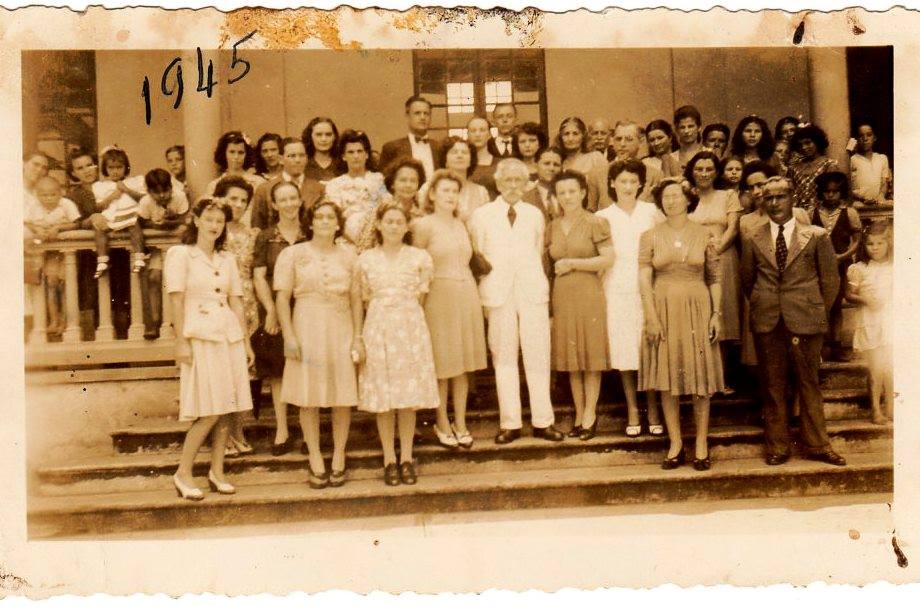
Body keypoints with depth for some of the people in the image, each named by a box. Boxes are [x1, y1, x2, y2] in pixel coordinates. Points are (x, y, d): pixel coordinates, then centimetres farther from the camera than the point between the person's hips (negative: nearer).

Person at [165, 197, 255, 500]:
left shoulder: (227, 259, 16)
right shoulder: (180, 254, 0)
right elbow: (177, 302, -6)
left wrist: (246, 341, 12)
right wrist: (181, 341, -12)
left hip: (230, 337, 5)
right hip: (200, 337, -5)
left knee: (225, 409, 4)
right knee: (210, 410, -10)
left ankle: (217, 471, 15)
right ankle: (183, 473, 2)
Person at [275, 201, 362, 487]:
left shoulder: (348, 256, 9)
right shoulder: (293, 254, 3)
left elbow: (356, 299, 7)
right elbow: (282, 297, -1)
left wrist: (358, 338, 1)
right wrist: (289, 336, -10)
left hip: (341, 329, 2)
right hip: (307, 327, -2)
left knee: (343, 395, 4)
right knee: (309, 396, 2)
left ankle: (339, 456, 17)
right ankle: (315, 458, 13)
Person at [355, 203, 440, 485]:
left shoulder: (420, 257, 4)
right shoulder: (365, 259, 5)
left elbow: (420, 297, 10)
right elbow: (364, 297, 12)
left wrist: (405, 313, 8)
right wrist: (384, 313, 6)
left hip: (411, 327, 0)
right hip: (378, 328, 0)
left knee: (409, 396, 2)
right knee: (382, 397, 1)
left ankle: (406, 458, 11)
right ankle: (389, 459, 10)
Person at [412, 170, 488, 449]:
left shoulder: (460, 225, 14)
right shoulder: (424, 225, -4)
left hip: (467, 295, 6)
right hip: (439, 297, -5)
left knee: (463, 363, 9)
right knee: (441, 365, 1)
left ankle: (460, 423, 19)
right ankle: (442, 424, 15)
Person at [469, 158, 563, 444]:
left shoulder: (535, 214, 13)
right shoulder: (481, 216, 6)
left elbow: (539, 254, 16)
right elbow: (476, 258, 5)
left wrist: (538, 285, 9)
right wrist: (484, 296, -1)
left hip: (533, 292, 2)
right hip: (499, 295, -1)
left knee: (538, 357, 0)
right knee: (504, 358, 3)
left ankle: (543, 421, 8)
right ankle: (510, 423, 10)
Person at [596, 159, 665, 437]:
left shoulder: (652, 212, 6)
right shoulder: (603, 217, 6)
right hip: (617, 291, 0)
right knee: (624, 351, 2)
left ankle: (653, 409, 13)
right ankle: (632, 410, 14)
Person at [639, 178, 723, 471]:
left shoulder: (704, 235, 4)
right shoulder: (650, 237, 4)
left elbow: (714, 278, 6)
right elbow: (644, 279, -2)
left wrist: (716, 314, -2)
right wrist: (651, 316, -10)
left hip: (698, 309, 0)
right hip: (664, 310, 0)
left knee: (701, 378, 2)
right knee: (667, 378, 3)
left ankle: (701, 444, 12)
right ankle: (675, 444, 12)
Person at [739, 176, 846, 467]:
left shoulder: (816, 236, 2)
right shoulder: (751, 239, 6)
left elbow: (830, 279, 7)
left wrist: (818, 312, 6)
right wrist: (762, 306, 11)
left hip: (805, 320, -1)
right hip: (767, 322, 1)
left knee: (809, 383, 6)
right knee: (772, 386, 6)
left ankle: (816, 445, 18)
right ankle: (777, 446, 15)